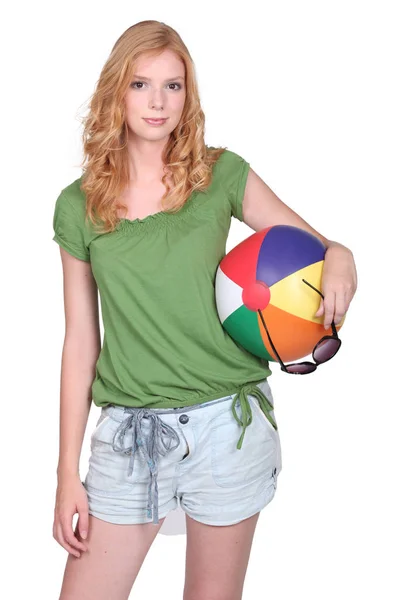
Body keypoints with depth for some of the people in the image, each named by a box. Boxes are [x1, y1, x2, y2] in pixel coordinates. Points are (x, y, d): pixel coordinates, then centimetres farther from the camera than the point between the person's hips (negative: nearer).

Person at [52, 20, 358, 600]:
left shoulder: (222, 176, -1)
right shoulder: (78, 205, 2)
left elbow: (313, 243, 6)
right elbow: (81, 341, 4)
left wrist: (339, 257, -21)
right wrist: (68, 472, 3)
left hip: (227, 421, 0)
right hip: (129, 428, 1)